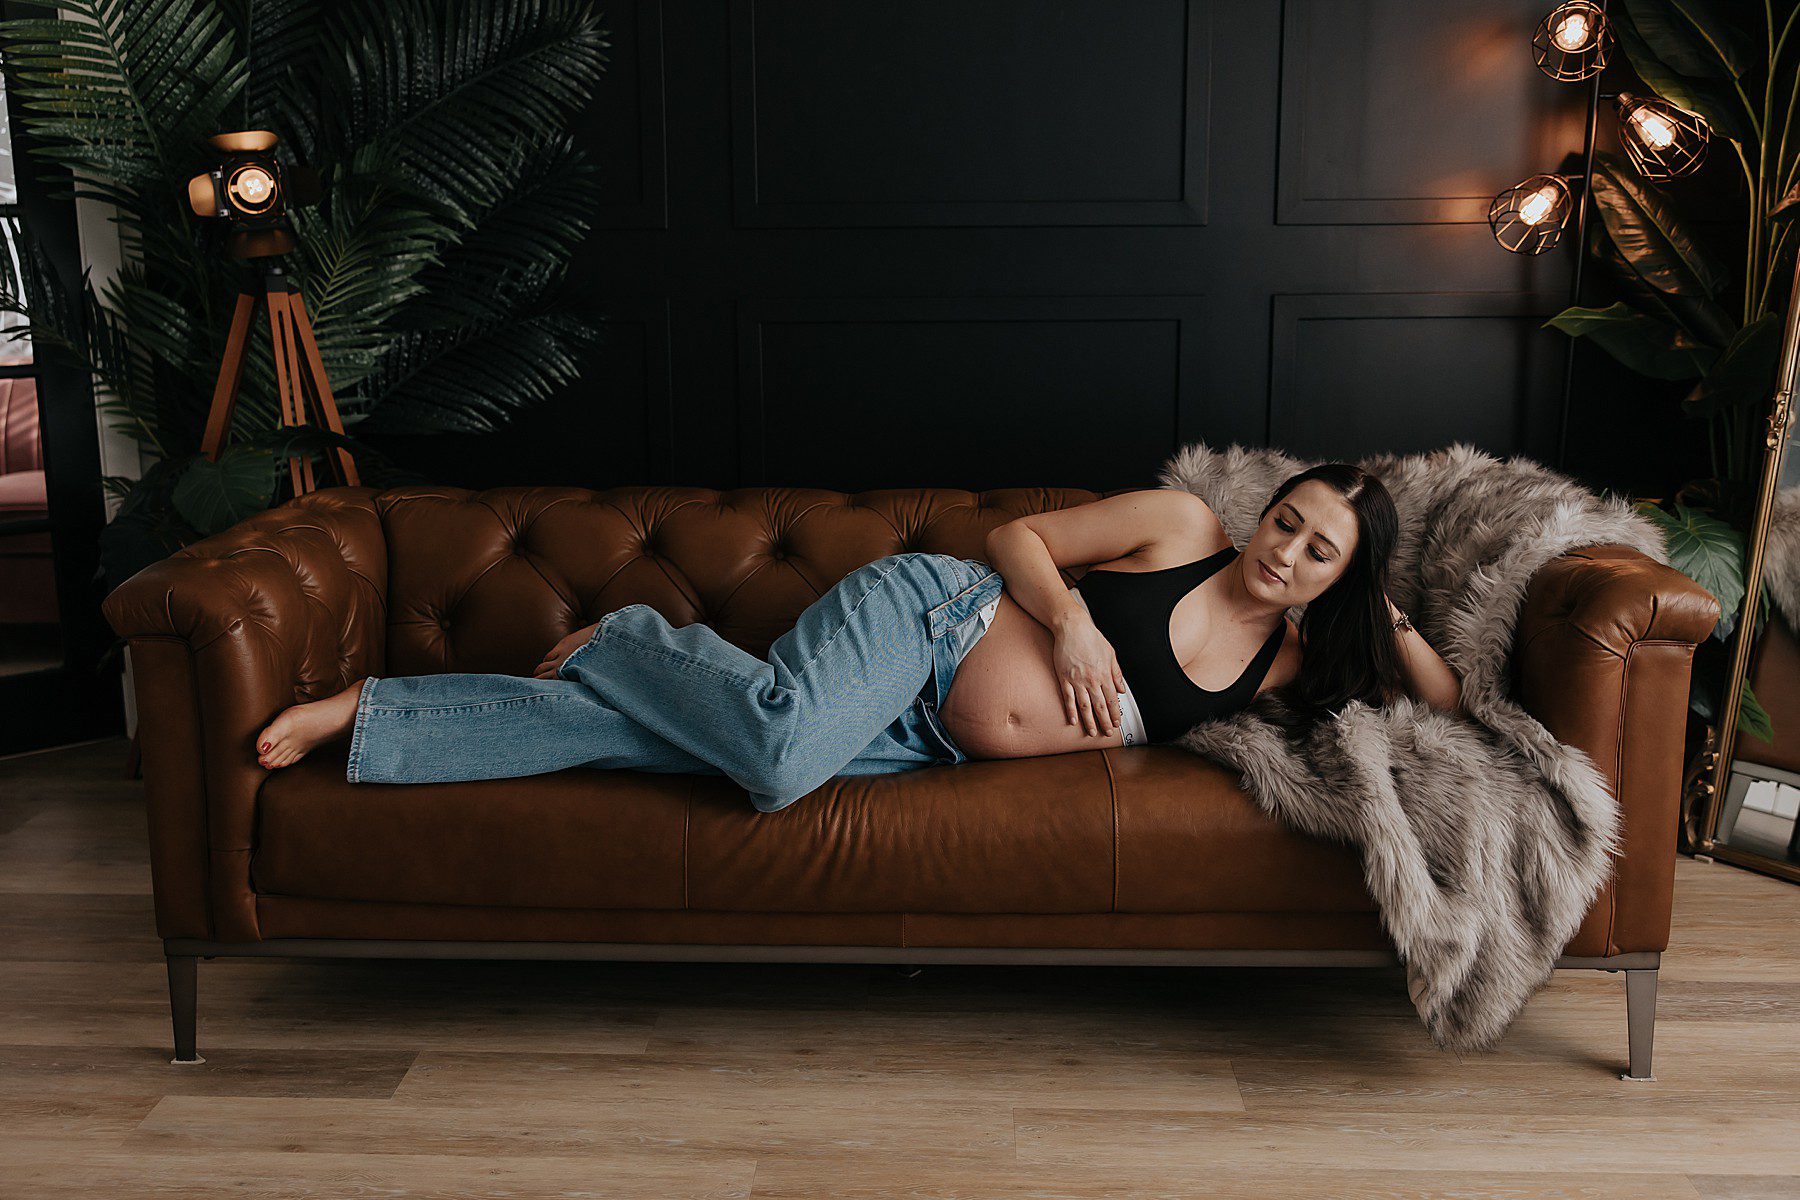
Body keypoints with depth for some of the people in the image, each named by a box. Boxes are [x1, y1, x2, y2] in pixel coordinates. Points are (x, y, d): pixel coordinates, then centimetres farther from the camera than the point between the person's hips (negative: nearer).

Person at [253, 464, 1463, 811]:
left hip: (929, 740, 3)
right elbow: (1016, 534, 0)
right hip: (927, 612, -3)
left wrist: (1387, 619, -1)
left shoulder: (1287, 664, 10)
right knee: (778, 737, -37)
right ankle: (638, 643, 0)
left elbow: (1448, 707, 15)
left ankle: (367, 712, -2)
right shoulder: (1182, 524, -2)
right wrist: (1070, 615, -18)